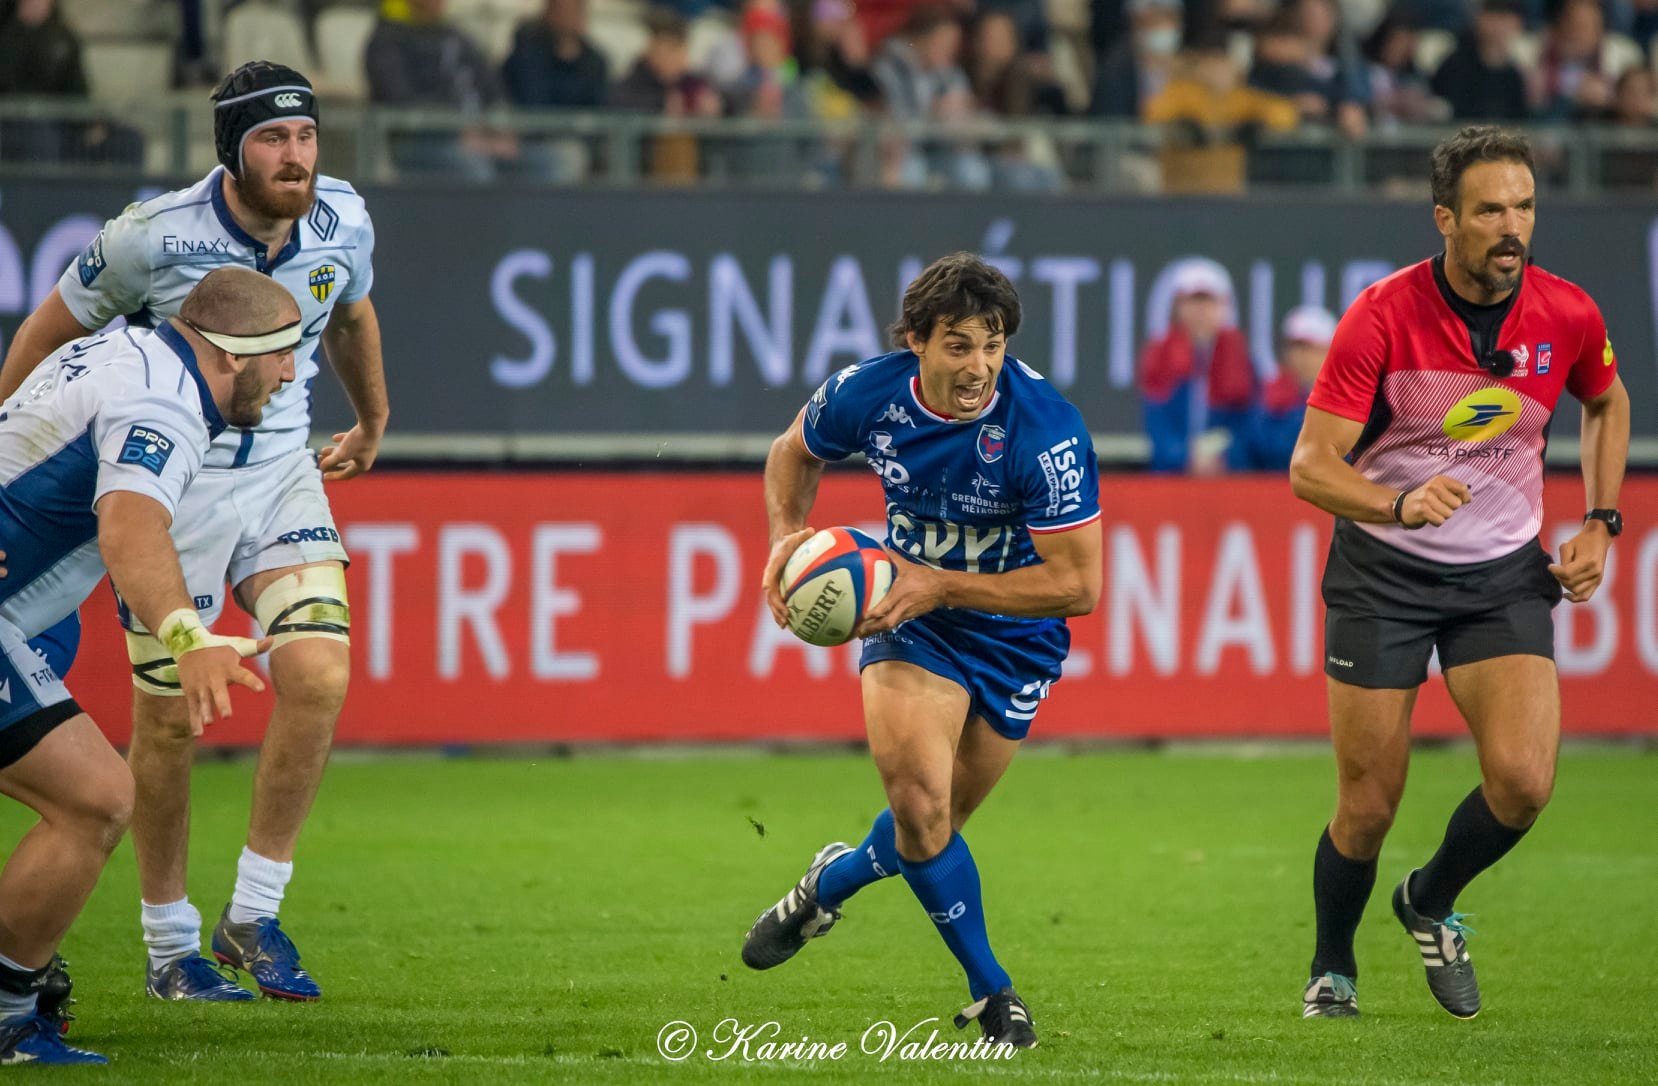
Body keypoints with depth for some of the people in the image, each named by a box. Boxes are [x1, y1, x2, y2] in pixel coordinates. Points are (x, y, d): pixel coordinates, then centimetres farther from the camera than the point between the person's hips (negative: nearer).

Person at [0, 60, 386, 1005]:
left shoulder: (343, 223, -4)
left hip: (283, 474, 4)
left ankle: (254, 916, -2)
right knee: (169, 717, -1)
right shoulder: (155, 236, -17)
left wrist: (373, 422, 36)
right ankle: (170, 945, 16)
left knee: (319, 678, -15)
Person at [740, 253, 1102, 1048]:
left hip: (1014, 633, -1)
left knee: (933, 822, 11)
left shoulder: (1046, 430, -30)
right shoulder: (867, 393, -19)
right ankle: (989, 992, 1)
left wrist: (941, 586, -33)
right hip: (910, 609, 1)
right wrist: (787, 533, -14)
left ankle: (831, 882, 46)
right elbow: (797, 450, 6)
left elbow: (1078, 584, -28)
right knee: (918, 804, -17)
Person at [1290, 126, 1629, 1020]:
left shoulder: (1568, 316, -8)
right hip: (1382, 570, -2)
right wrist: (1404, 504, -38)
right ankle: (1331, 971, 27)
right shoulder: (1381, 317, -18)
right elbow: (1312, 466, -19)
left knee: (1523, 779, -16)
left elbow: (1607, 403, 16)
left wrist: (1600, 525, 7)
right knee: (1368, 806, -1)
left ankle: (1431, 903, 15)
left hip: (1504, 575, 2)